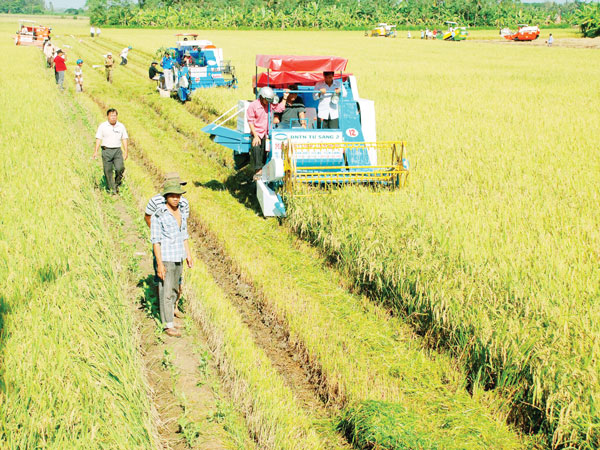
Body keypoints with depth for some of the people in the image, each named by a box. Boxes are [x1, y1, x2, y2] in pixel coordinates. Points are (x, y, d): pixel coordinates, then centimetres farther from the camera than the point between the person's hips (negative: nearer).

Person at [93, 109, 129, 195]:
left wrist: (125, 151, 5)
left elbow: (124, 139, 12)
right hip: (106, 150, -1)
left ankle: (117, 184, 10)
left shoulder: (121, 126, 9)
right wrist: (96, 151, -7)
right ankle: (112, 189, 6)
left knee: (120, 168, -14)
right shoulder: (102, 126, 2)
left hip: (117, 150, 1)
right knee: (108, 171, -2)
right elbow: (98, 139, 1)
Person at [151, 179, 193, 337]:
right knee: (166, 291, -1)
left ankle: (168, 314, 31)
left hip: (178, 257, 7)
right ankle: (168, 325, 5)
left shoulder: (181, 213, 6)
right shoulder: (158, 216, -16)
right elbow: (155, 241, -15)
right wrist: (159, 264, -17)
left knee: (174, 289, 16)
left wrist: (188, 255, 12)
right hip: (165, 258, -7)